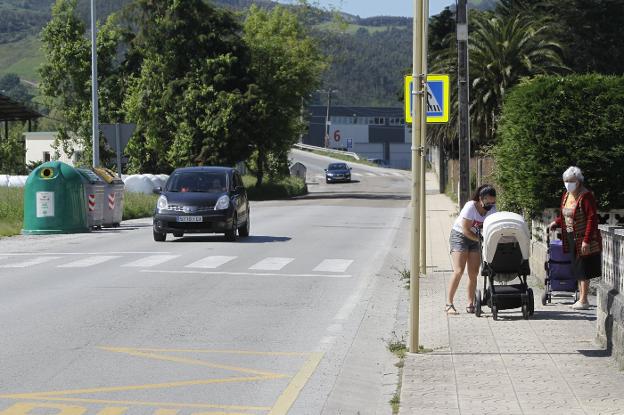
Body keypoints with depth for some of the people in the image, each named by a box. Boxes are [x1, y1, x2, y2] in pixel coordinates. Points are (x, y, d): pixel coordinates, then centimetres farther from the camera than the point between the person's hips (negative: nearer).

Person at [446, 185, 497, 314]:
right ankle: (449, 304, -13)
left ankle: (470, 304, 4)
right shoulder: (470, 207, -24)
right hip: (460, 236, -6)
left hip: (475, 238, 6)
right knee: (458, 271, -15)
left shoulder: (492, 208, -6)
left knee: (473, 273, -1)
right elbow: (465, 230, -22)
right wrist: (481, 240, -20)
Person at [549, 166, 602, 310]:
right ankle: (581, 299, 22)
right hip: (572, 239, 9)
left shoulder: (586, 196, -16)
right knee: (578, 271, 14)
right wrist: (556, 222, 5)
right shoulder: (566, 195, 10)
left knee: (584, 271, -4)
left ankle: (584, 301, 1)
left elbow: (592, 219, -20)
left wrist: (586, 240, -23)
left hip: (583, 240, -9)